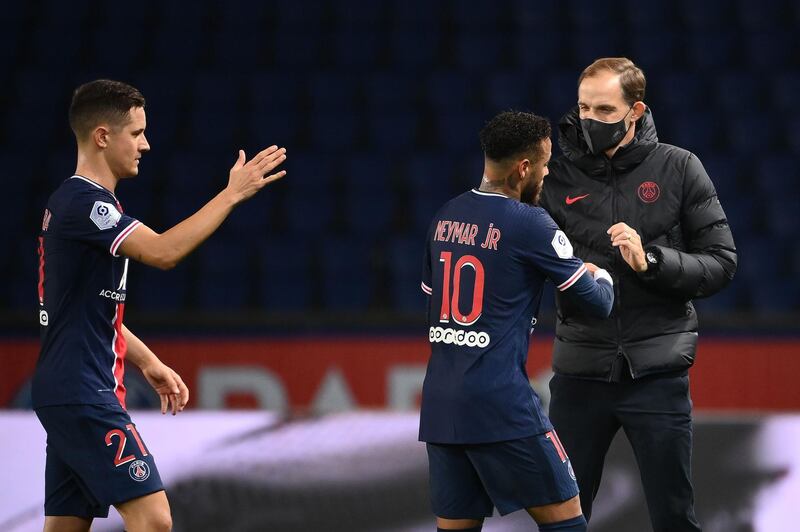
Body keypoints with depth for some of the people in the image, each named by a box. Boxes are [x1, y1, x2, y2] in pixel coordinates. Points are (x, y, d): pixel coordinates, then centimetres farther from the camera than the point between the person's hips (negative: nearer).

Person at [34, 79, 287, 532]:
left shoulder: (77, 201, 17)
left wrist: (148, 362, 23)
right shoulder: (82, 201, -15)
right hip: (82, 393, -11)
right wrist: (233, 194, -21)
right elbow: (163, 252, -27)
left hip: (67, 392, 11)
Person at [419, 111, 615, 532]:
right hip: (500, 402, -7)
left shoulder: (445, 217, 10)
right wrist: (601, 275, 18)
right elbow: (598, 304, -3)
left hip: (439, 401, 7)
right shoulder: (529, 224, -9)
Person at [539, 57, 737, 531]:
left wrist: (651, 261, -17)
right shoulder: (561, 178, 3)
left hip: (657, 372, -2)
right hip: (580, 372, 2)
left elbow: (721, 264, -3)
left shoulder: (678, 169, -1)